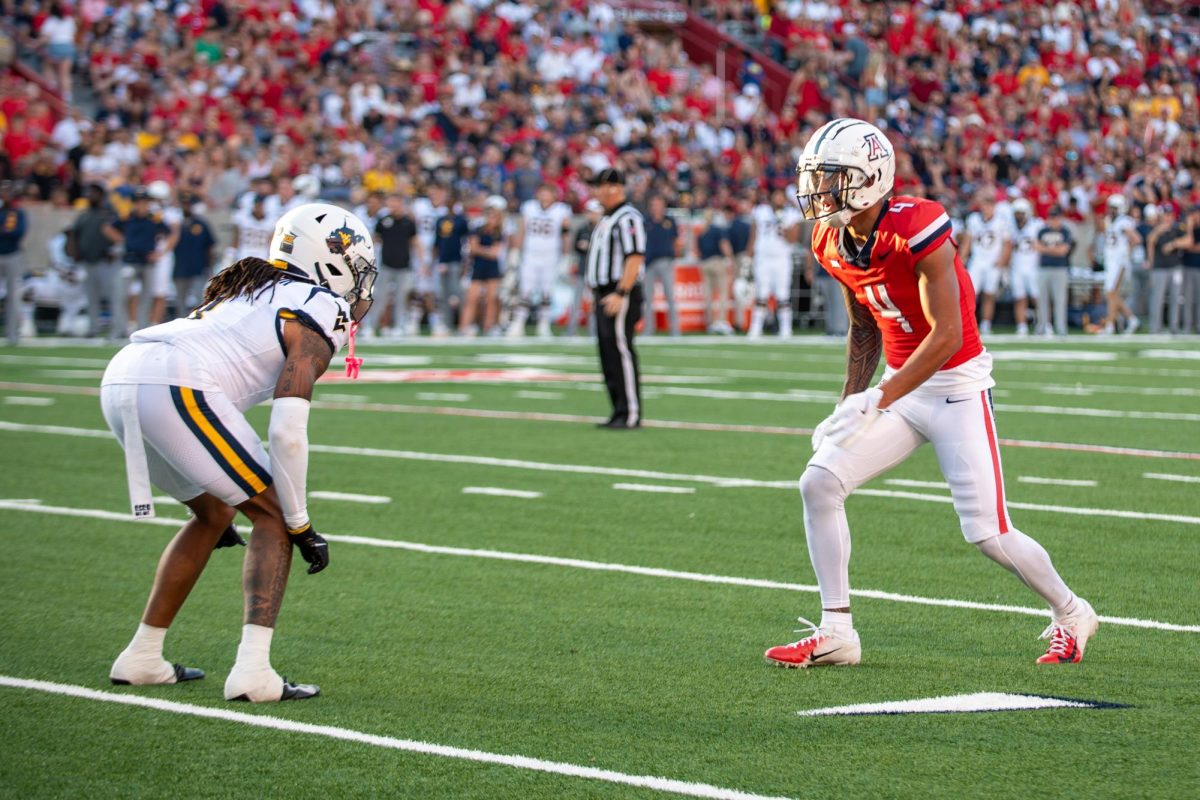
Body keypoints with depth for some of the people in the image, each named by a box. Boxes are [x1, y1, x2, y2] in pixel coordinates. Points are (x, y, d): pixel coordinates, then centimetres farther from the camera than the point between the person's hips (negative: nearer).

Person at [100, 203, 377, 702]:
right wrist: (301, 525, 1)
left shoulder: (256, 291, 30)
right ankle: (253, 671, -10)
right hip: (176, 389, -9)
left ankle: (142, 657, 29)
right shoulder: (319, 312, 3)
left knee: (215, 512, 26)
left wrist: (210, 489, 37)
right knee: (272, 516, 4)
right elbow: (287, 431, -8)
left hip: (120, 381, 9)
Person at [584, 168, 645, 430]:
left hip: (620, 295, -10)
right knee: (608, 355, 10)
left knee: (621, 351, -11)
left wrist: (620, 294, -25)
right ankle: (619, 413, 14)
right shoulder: (606, 219, 20)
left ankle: (631, 415, -10)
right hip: (603, 295, 10)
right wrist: (596, 291, 18)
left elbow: (635, 257, -20)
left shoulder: (628, 217, -12)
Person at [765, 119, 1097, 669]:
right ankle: (835, 633, -1)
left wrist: (876, 401, -27)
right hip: (901, 387, 7)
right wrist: (847, 408, 11)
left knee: (987, 534, -7)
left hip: (958, 386, -7)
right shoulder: (834, 246, 0)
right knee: (819, 483, -8)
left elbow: (946, 336, -26)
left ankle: (1071, 615, 20)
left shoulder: (916, 231, -24)